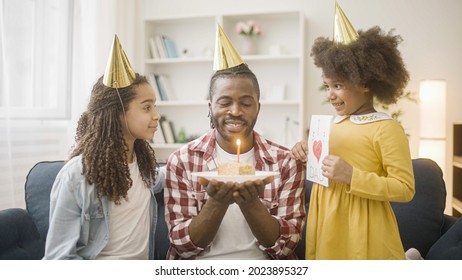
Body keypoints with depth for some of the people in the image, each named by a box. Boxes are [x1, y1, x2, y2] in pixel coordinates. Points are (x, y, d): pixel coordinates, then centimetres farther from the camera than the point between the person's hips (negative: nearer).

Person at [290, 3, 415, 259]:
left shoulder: (386, 128, -13)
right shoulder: (335, 123, 6)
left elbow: (405, 189, -15)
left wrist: (352, 176, -23)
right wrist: (307, 154, 1)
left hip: (361, 228, -7)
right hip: (326, 223, 7)